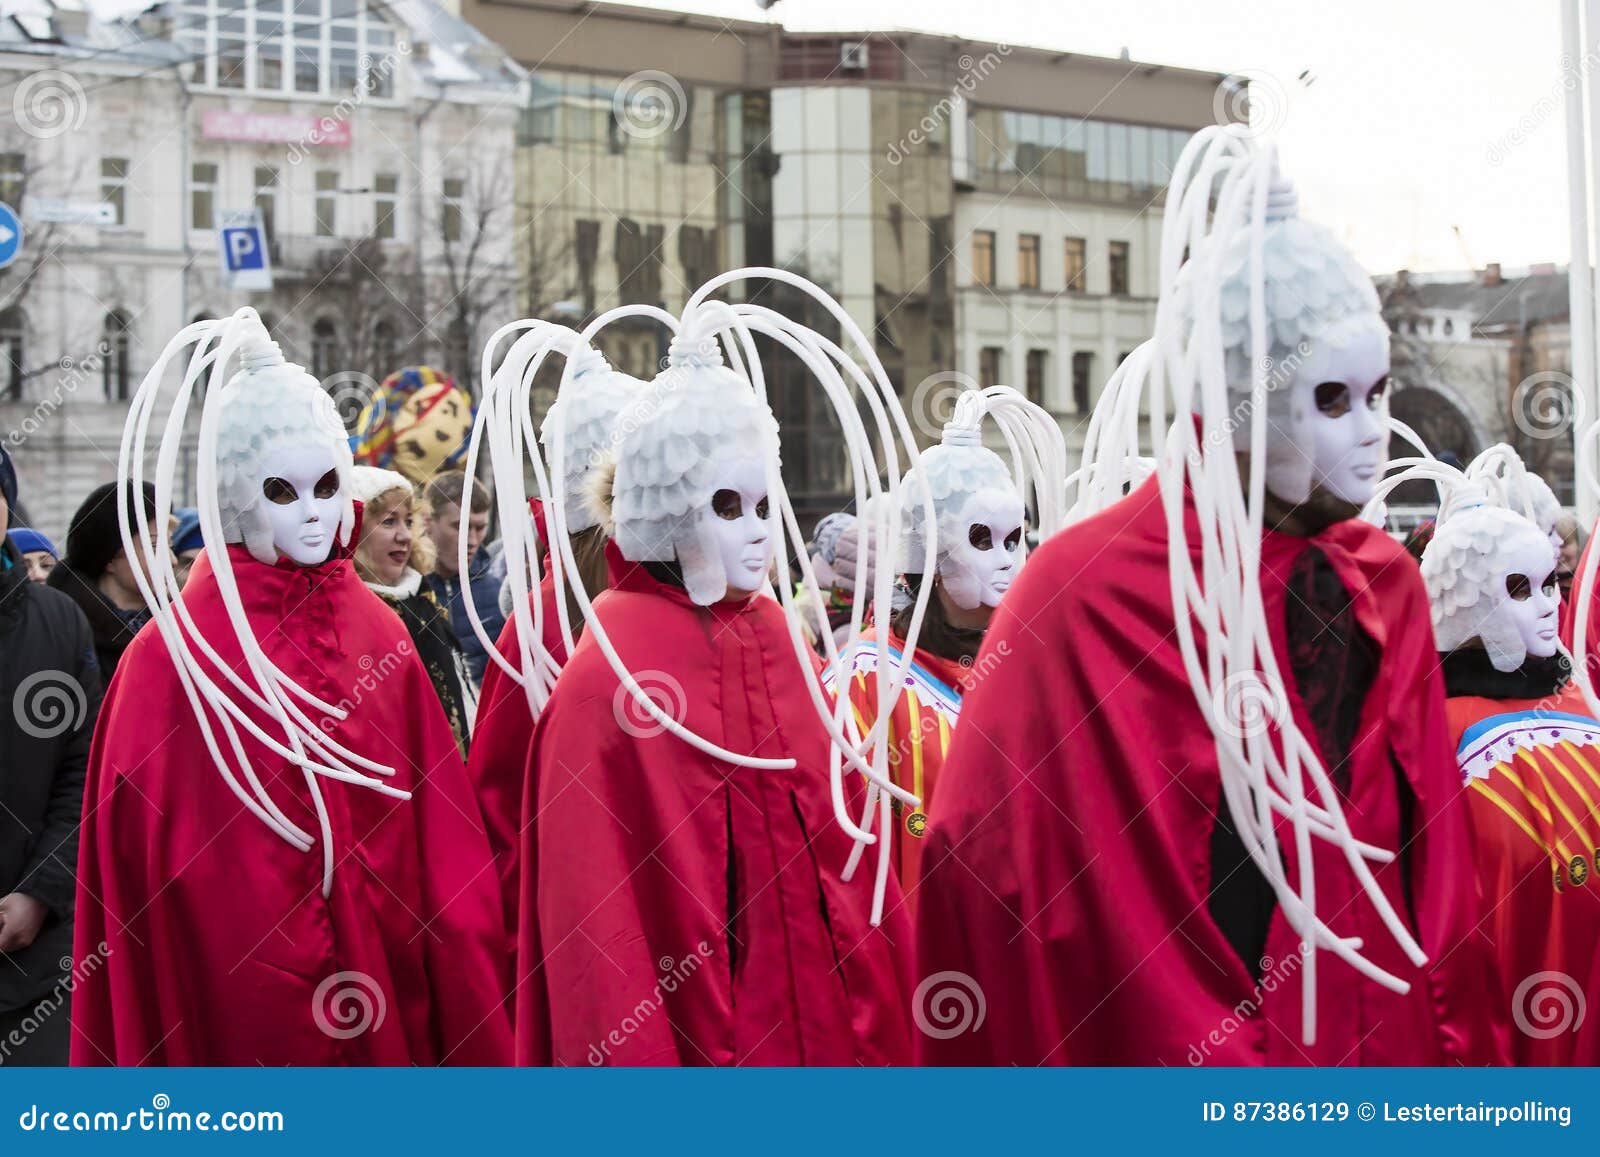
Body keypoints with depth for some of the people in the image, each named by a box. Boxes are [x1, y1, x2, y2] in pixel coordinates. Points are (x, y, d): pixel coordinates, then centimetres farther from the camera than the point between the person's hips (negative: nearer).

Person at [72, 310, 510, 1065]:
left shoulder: (380, 638, 4)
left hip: (392, 1004, 4)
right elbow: (142, 859, -8)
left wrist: (470, 1024, 0)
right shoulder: (174, 657, -9)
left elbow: (442, 837, 4)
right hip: (234, 1019, -4)